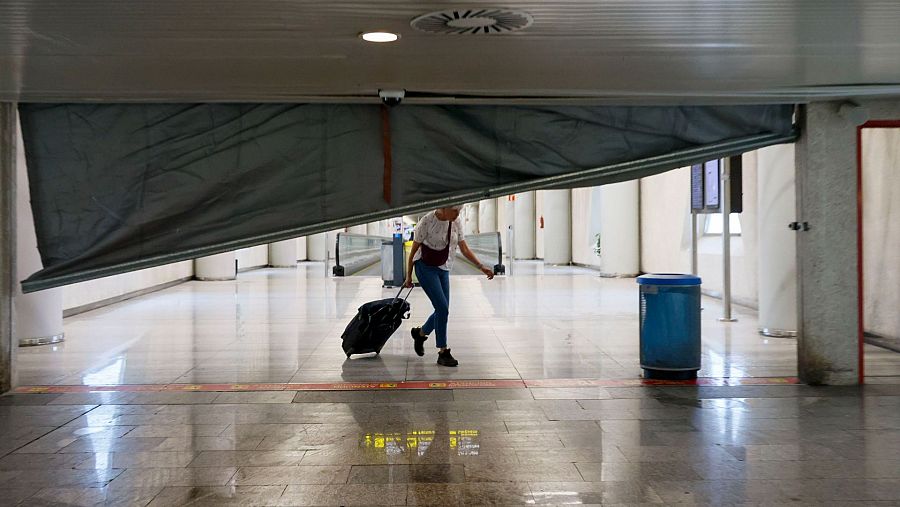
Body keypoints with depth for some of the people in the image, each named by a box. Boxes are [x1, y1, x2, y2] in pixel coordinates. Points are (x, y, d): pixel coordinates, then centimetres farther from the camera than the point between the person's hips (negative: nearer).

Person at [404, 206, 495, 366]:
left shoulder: (455, 223, 0)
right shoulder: (427, 221, -17)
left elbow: (465, 249, 4)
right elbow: (414, 250, -9)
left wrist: (481, 267, -7)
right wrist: (408, 276, -6)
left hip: (443, 269, 7)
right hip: (425, 268, -6)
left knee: (442, 311, 7)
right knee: (442, 308, -15)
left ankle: (420, 333, 35)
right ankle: (443, 352, -6)